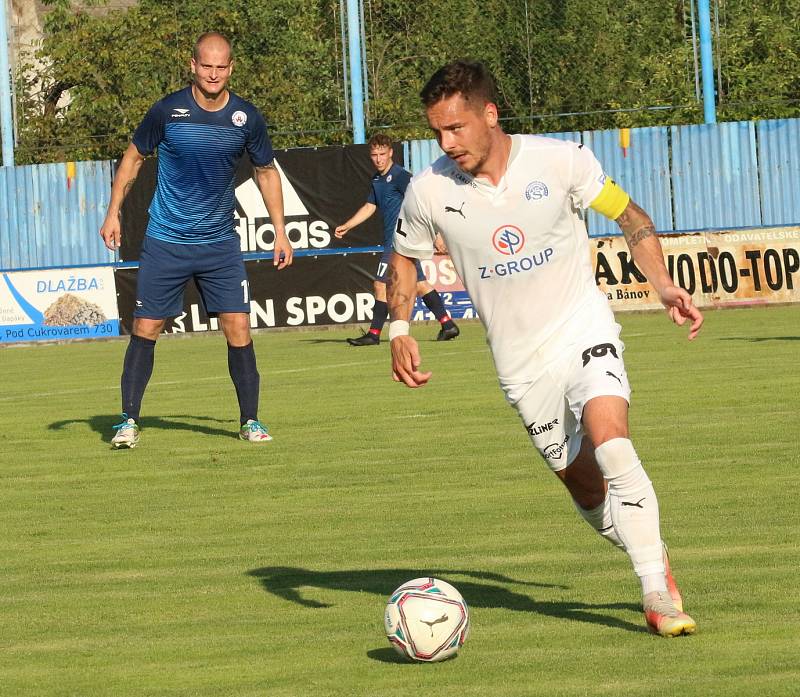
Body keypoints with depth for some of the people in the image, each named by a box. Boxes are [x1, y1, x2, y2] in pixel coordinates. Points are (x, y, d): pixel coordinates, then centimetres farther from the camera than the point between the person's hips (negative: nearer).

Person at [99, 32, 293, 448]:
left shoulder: (246, 118, -4)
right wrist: (113, 213, 3)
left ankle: (250, 421, 7)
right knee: (145, 329, -1)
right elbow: (134, 156, 7)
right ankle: (128, 421, 9)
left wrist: (280, 232, 9)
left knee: (238, 329, -5)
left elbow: (267, 172, 11)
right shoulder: (168, 111, -9)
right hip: (164, 242, -1)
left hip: (220, 243, 1)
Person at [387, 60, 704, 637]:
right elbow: (404, 258, 12)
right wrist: (400, 331, -1)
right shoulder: (429, 191, -8)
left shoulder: (561, 161, -12)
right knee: (586, 488, 5)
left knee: (611, 443, -26)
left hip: (584, 330, -2)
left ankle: (658, 591, -18)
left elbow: (630, 216, 3)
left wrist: (665, 285, -9)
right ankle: (654, 560, 31)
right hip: (521, 362, 2)